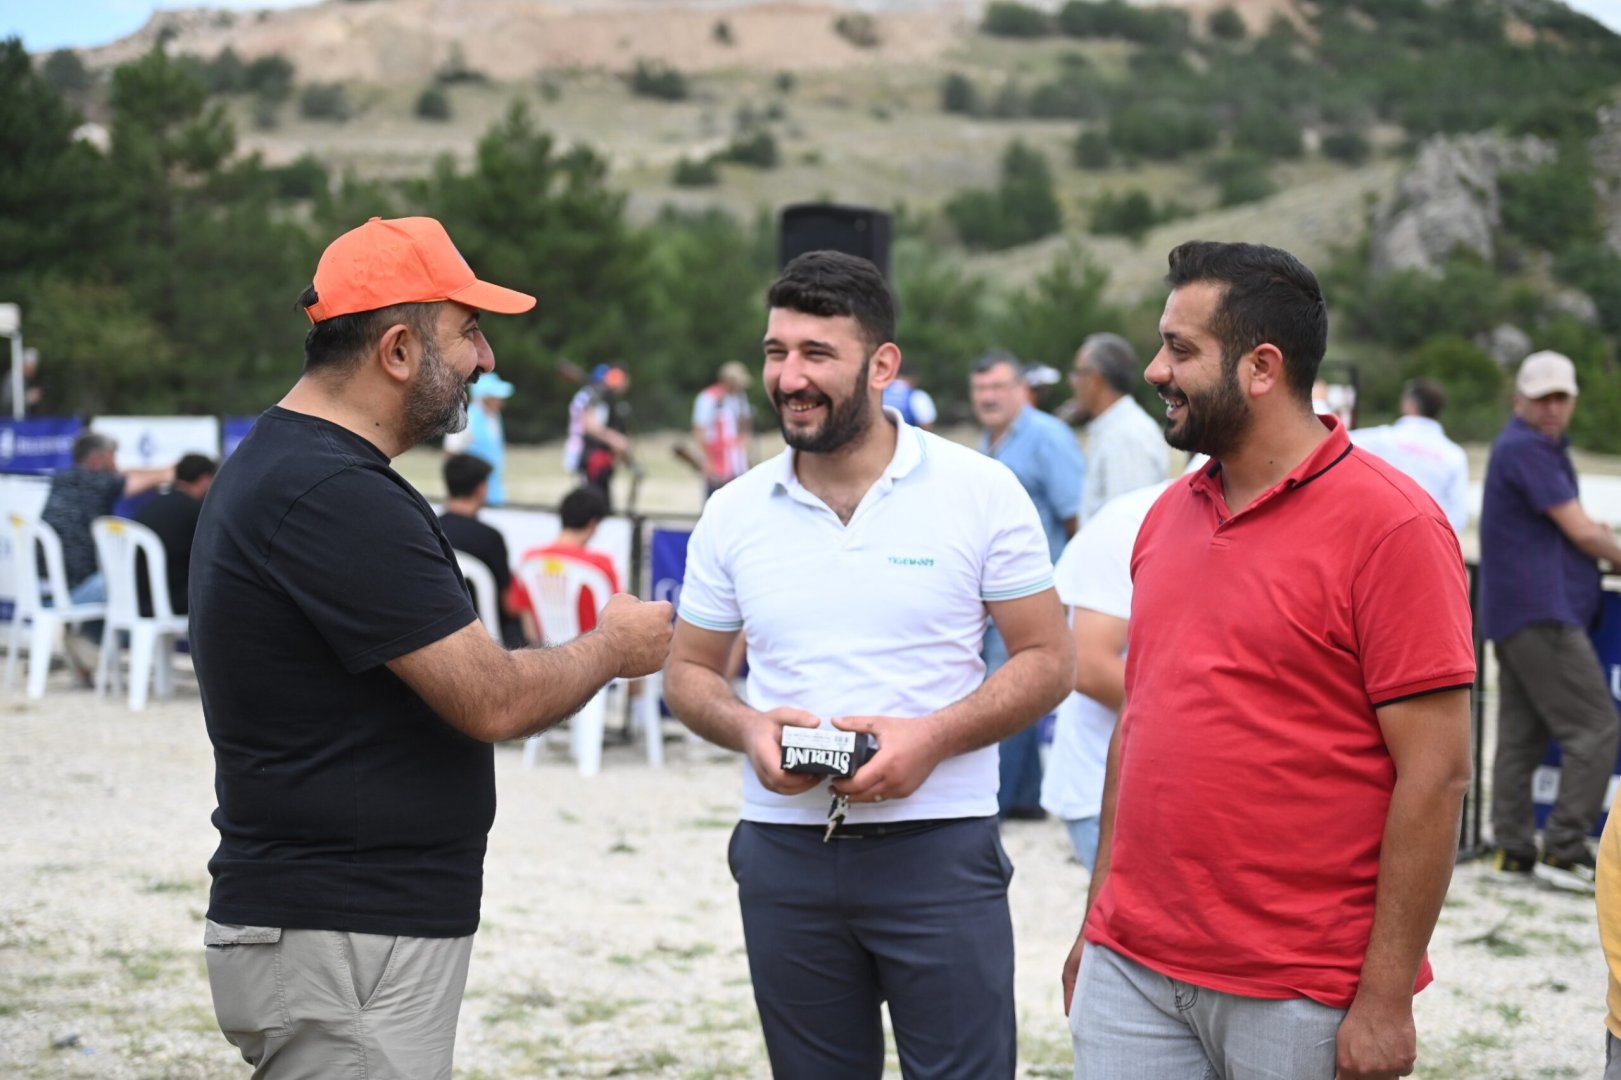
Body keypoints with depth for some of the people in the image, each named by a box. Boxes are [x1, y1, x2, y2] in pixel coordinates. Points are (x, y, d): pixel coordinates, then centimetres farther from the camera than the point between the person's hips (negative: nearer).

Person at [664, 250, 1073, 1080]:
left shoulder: (980, 492, -3)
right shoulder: (735, 513, 5)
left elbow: (1046, 660, -2)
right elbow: (688, 670, 13)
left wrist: (932, 737, -17)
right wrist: (749, 729, -9)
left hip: (938, 850, -3)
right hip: (782, 850, 3)